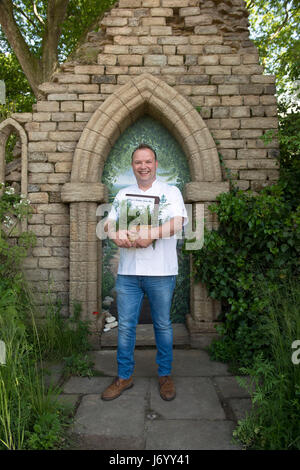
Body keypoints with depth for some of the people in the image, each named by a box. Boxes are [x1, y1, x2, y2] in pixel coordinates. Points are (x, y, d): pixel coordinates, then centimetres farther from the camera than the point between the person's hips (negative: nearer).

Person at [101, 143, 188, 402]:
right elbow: (109, 223, 7)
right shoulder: (123, 194, 15)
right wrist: (117, 234, -16)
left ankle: (165, 375, 27)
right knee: (125, 326, 8)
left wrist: (152, 233, -26)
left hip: (161, 272, -2)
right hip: (128, 272, 3)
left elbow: (178, 222, -10)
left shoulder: (171, 192, 5)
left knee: (163, 325, 9)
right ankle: (124, 376, 24)